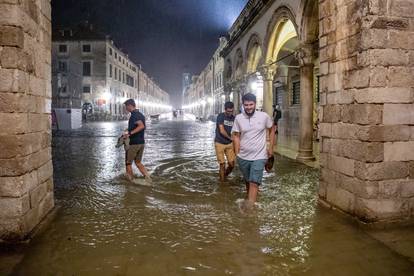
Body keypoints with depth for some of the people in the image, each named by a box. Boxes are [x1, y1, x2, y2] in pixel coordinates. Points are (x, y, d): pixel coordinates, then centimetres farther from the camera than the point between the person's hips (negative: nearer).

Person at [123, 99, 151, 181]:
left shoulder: (134, 115, -16)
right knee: (138, 162, 16)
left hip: (134, 143, -9)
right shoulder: (141, 115, 12)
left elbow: (141, 126, -31)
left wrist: (130, 133, -34)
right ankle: (148, 178, 8)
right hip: (142, 143, 9)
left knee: (128, 163, 6)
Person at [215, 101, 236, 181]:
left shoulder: (233, 118, 4)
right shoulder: (220, 116, -10)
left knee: (231, 164, 1)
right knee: (222, 164, -1)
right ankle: (222, 180, 15)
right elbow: (222, 131, -16)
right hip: (220, 144, -4)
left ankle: (225, 175, 28)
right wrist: (230, 138, -3)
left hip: (230, 144, 4)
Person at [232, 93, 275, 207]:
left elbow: (272, 129, 7)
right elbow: (236, 136, 0)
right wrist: (237, 154, -6)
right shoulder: (238, 118, -5)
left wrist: (271, 147, 5)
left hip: (259, 156, -3)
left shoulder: (264, 116, -8)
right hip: (243, 157, 3)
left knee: (254, 183, -10)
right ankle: (251, 199, 45)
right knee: (247, 181, 21)